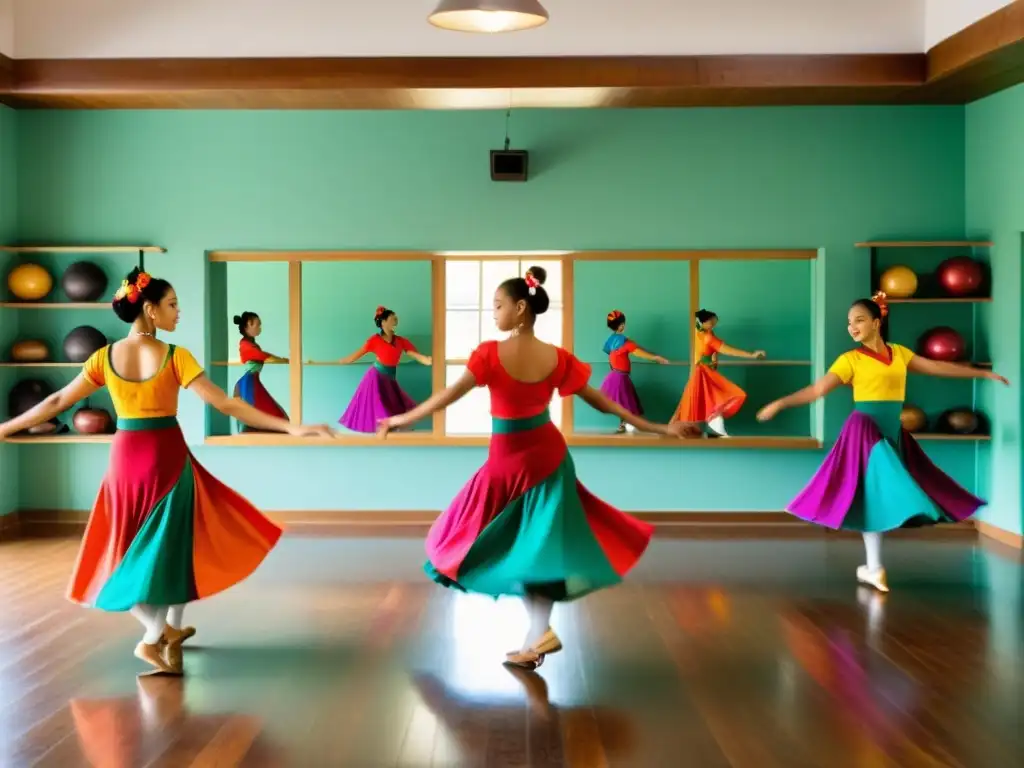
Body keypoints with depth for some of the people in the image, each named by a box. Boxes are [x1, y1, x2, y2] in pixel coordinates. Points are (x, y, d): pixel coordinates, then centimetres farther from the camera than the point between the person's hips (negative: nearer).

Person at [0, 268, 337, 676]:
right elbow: (225, 404, -16)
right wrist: (292, 427, -16)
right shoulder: (175, 356, -12)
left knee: (131, 546, 17)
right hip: (168, 458, -3)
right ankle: (155, 638, 11)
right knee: (171, 545, 12)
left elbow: (57, 402, 6)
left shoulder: (105, 357, -2)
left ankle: (166, 629, 13)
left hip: (125, 458, 3)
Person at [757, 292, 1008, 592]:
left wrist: (983, 373, 20)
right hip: (866, 431, -5)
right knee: (875, 495, -6)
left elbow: (937, 367, 16)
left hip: (892, 433, 5)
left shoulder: (899, 353, 9)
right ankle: (874, 568, 0)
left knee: (881, 496, 7)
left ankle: (870, 567, 14)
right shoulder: (851, 359, -5)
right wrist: (780, 403, -20)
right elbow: (817, 389, -9)